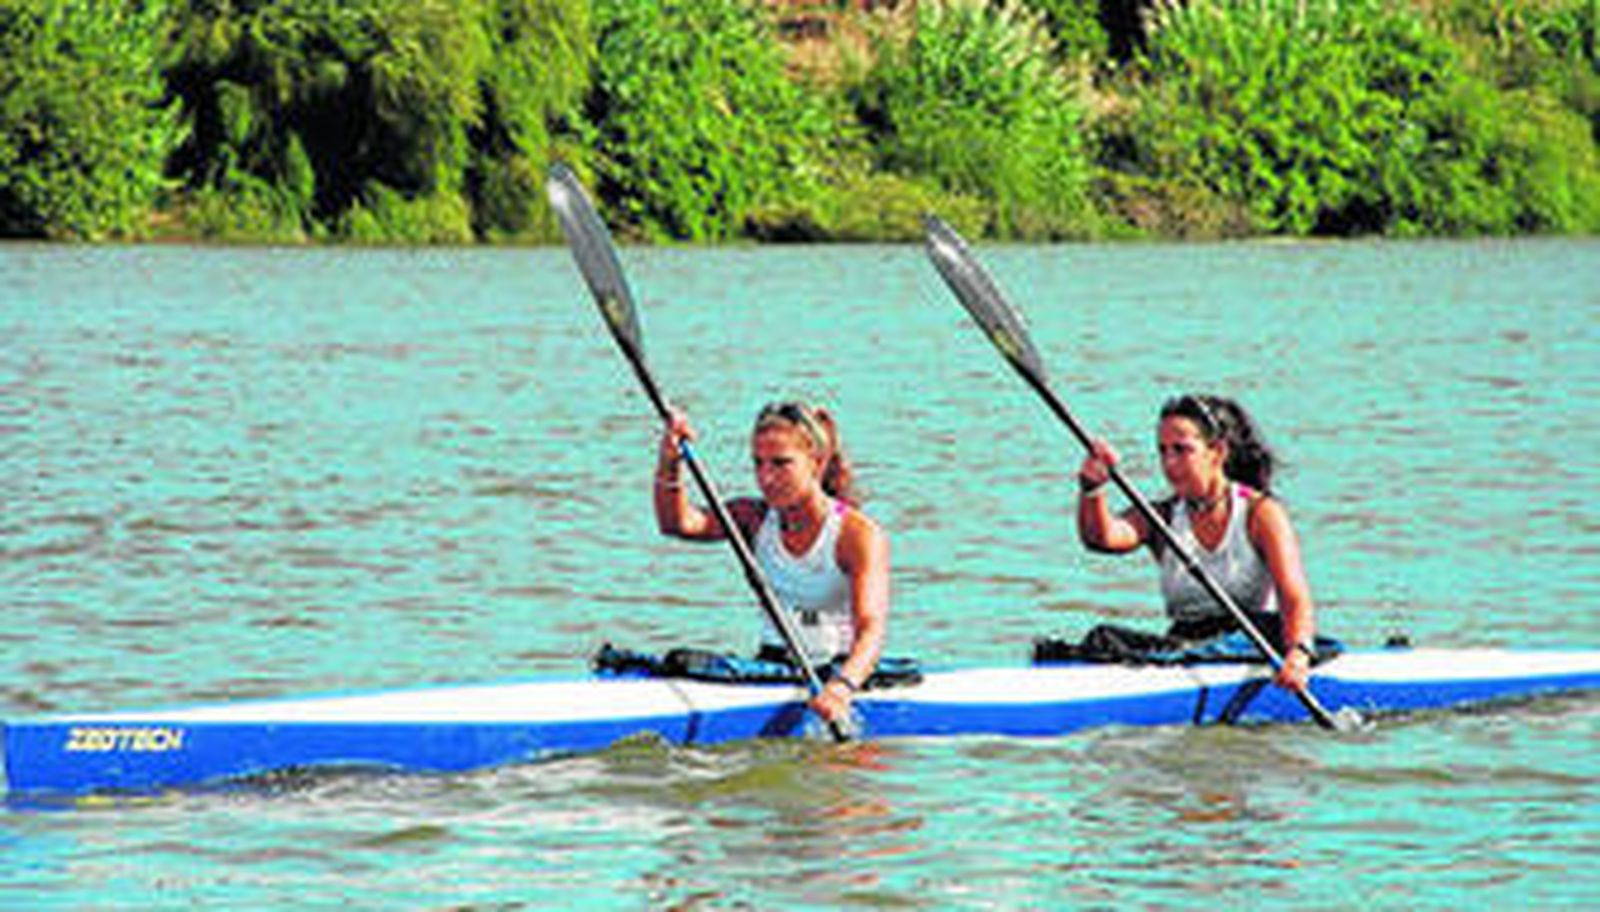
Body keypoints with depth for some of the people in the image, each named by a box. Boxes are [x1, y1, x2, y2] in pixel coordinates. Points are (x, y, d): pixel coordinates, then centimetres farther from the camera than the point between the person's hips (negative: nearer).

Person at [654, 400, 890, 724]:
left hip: (840, 668, -5)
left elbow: (871, 628, -24)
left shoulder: (860, 535, -11)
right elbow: (678, 524, -8)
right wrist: (670, 465, -27)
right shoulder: (756, 520, 7)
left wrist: (842, 685, -45)